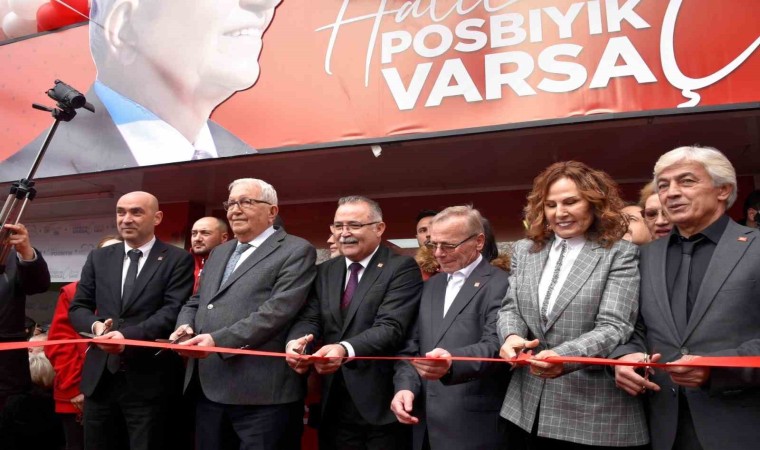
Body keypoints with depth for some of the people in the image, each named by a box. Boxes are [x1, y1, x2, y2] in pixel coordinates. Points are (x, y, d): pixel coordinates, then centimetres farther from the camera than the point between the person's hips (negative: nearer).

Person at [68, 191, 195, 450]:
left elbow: (174, 311, -12)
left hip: (148, 380, -4)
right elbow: (77, 308, 11)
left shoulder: (178, 260, -3)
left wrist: (129, 335, -25)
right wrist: (95, 325, -12)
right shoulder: (98, 258, 12)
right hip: (100, 376, 5)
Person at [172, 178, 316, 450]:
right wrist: (185, 325, 1)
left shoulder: (296, 251, -5)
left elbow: (277, 311, -16)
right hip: (208, 389, 7)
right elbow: (196, 302, 23)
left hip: (261, 393, -7)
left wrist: (219, 340, -22)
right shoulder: (219, 253, 20)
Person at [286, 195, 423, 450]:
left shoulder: (402, 268, -8)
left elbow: (391, 327, -19)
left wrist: (346, 349, -36)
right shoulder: (325, 271, 11)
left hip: (382, 403, -4)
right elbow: (310, 319, 1)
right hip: (335, 404, 5)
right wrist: (295, 343, -22)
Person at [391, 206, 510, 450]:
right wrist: (405, 386, -6)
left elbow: (496, 345, -21)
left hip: (473, 426, -6)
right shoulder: (431, 285, 13)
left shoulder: (501, 284, -9)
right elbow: (412, 345, 11)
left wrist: (451, 362, -39)